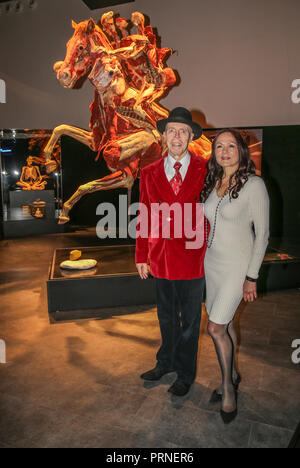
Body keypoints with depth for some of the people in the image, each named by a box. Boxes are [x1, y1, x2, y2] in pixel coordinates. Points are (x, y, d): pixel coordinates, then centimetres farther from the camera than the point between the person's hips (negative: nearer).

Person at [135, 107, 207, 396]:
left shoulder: (204, 170, -4)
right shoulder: (149, 173, 5)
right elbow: (144, 217, 6)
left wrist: (172, 210, -12)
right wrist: (141, 256, 5)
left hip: (191, 256, -2)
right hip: (161, 256, 3)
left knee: (189, 319, 14)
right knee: (166, 316, 20)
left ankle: (185, 374, 35)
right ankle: (166, 362, 45)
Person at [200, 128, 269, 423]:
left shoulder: (253, 184, -14)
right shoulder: (212, 183, 5)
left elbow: (262, 233, -12)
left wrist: (251, 277, -13)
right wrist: (201, 259, 11)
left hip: (236, 265, -6)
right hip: (211, 262, 6)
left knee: (216, 328, -4)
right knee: (225, 324, 16)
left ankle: (228, 388, 19)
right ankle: (232, 376, 37)